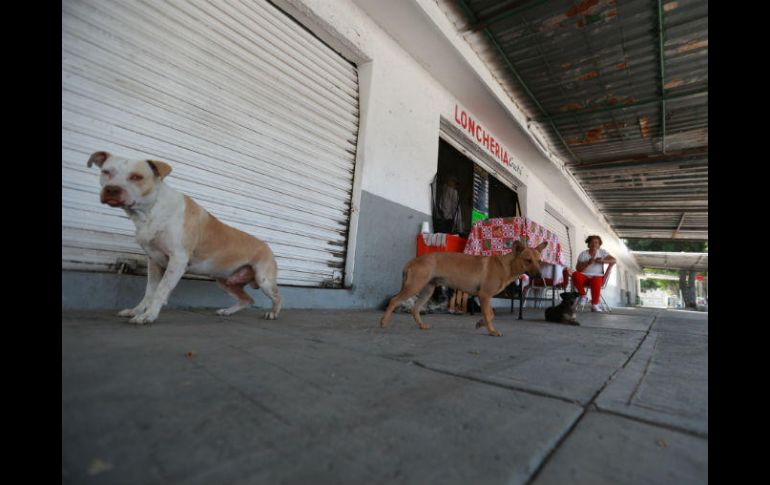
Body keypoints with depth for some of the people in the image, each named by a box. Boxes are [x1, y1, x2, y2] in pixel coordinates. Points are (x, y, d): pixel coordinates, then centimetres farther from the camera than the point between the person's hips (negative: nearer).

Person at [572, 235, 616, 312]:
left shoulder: (602, 252, 10)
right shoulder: (583, 254, 4)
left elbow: (614, 260, -1)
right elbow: (578, 269, -3)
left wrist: (603, 261, -16)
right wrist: (588, 263, -17)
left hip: (597, 276, 0)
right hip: (584, 276, 0)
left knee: (596, 281, -38)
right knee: (575, 275, -34)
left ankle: (594, 305, -24)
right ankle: (583, 296, -14)